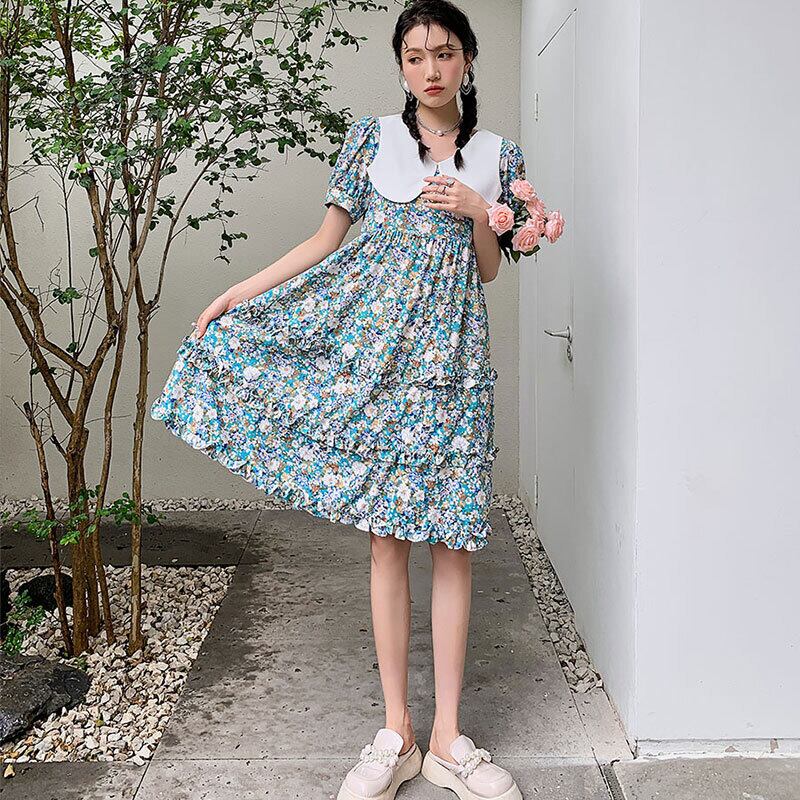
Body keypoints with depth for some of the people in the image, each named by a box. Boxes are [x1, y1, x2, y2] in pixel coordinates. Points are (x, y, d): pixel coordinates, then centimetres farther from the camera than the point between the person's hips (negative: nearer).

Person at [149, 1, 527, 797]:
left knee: (452, 537, 0)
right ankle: (395, 734, 12)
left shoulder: (497, 154, 12)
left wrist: (477, 212, -5)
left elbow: (489, 270, 14)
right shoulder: (372, 137, 8)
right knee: (386, 536, 1)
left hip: (449, 354, 1)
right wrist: (239, 290, 4)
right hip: (373, 345, -1)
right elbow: (327, 239, 9)